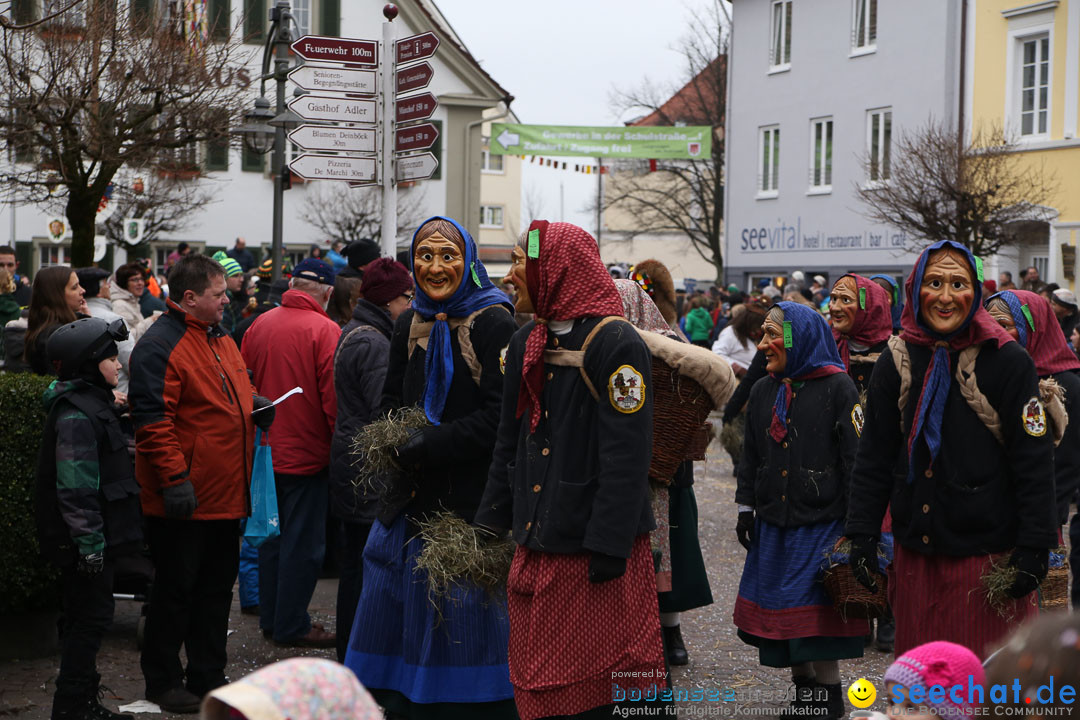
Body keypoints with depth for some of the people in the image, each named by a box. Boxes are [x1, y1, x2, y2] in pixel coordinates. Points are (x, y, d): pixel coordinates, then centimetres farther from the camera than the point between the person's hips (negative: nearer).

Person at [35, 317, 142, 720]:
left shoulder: (92, 403, 14)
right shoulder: (76, 415, -19)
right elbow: (75, 487, -24)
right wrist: (90, 542, -23)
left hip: (96, 539, 10)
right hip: (85, 542, -10)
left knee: (86, 618, 15)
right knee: (90, 618, -4)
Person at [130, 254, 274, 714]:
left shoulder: (221, 340, 14)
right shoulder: (160, 345, -15)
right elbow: (152, 419, -20)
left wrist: (253, 404, 7)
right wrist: (174, 478, -24)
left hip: (225, 495, 9)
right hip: (184, 498, -9)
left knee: (217, 586, 15)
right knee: (175, 590, 2)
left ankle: (208, 677, 26)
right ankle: (162, 681, 15)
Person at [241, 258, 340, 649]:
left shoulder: (259, 325, 1)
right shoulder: (325, 331, -15)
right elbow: (333, 397, -16)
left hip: (266, 451, 6)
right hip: (307, 452, -6)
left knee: (273, 533, 17)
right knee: (303, 540, 3)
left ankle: (270, 617, 25)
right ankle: (292, 626, 8)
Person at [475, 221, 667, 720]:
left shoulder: (616, 343, -12)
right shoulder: (525, 345, 13)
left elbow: (627, 454, -17)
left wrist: (609, 545, -21)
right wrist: (493, 524, 13)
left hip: (593, 548, -7)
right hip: (537, 545, 7)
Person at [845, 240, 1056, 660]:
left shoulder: (1006, 362, -6)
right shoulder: (897, 362, 5)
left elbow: (1034, 462, -6)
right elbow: (874, 459, 10)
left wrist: (1034, 547, -11)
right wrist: (862, 537, 5)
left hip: (988, 553, -4)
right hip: (916, 552, 4)